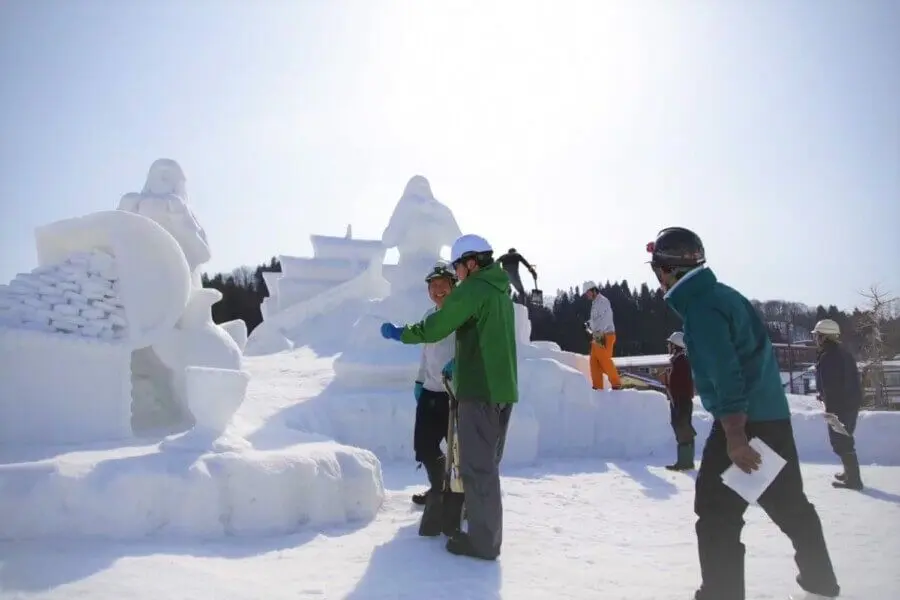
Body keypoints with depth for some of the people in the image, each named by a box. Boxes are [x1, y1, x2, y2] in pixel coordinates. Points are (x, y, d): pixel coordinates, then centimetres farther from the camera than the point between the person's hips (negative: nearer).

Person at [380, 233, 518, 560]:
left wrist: (400, 334, 4)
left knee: (477, 465, -2)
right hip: (503, 387, 9)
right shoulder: (500, 291, 15)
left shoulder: (473, 289, -12)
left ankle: (483, 541, 4)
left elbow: (435, 327, -11)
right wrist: (459, 361, 23)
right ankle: (487, 531, 28)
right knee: (487, 462, 18)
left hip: (480, 389, -9)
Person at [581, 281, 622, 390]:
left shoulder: (602, 301, -9)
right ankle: (598, 386, 7)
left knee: (605, 360, -7)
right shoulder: (595, 303, 18)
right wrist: (589, 325, 7)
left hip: (605, 336, -9)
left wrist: (599, 333, -25)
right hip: (598, 337, 9)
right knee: (594, 361, 5)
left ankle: (616, 384, 3)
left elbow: (606, 319, -20)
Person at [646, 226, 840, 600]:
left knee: (717, 512, -2)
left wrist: (735, 439, -22)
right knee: (791, 505, 22)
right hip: (774, 416, 10)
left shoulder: (700, 306, -15)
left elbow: (726, 373, -22)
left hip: (743, 422, -10)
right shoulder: (723, 293, 14)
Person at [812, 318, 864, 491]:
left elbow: (830, 385, -24)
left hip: (840, 405, -10)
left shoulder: (827, 357, -19)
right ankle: (850, 473, 30)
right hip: (852, 402, 10)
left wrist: (830, 408, -20)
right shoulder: (843, 353, 13)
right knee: (844, 439, 21)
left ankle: (853, 479, 2)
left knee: (840, 442, -2)